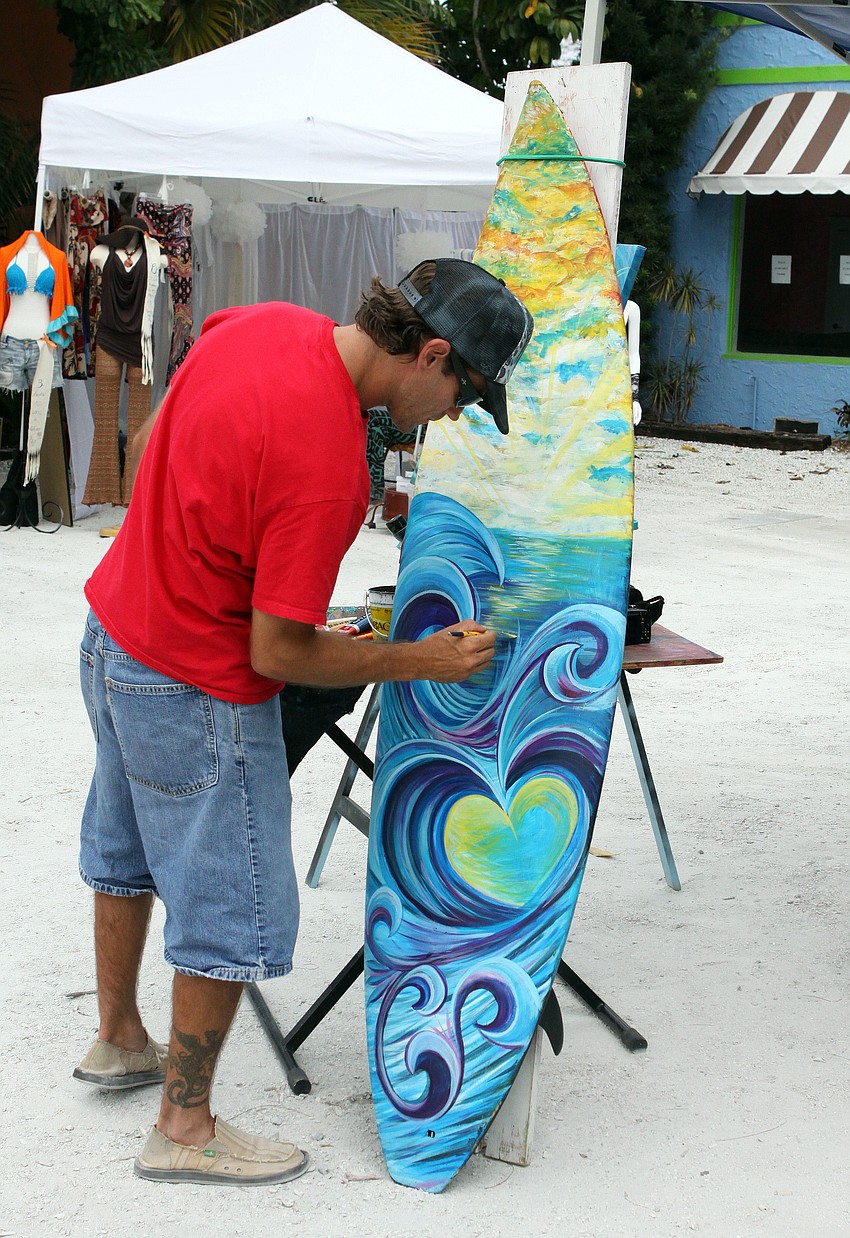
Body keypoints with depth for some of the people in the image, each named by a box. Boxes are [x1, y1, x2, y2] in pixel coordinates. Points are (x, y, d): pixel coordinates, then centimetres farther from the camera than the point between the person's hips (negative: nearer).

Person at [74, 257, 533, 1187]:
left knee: (128, 851, 27)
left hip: (116, 627, 10)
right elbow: (278, 653, -24)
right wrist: (420, 661, -13)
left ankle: (118, 1041, 48)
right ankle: (184, 1129, 21)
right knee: (235, 913, 6)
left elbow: (149, 439, 10)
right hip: (197, 690, -10)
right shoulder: (327, 464, -32)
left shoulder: (263, 321, -7)